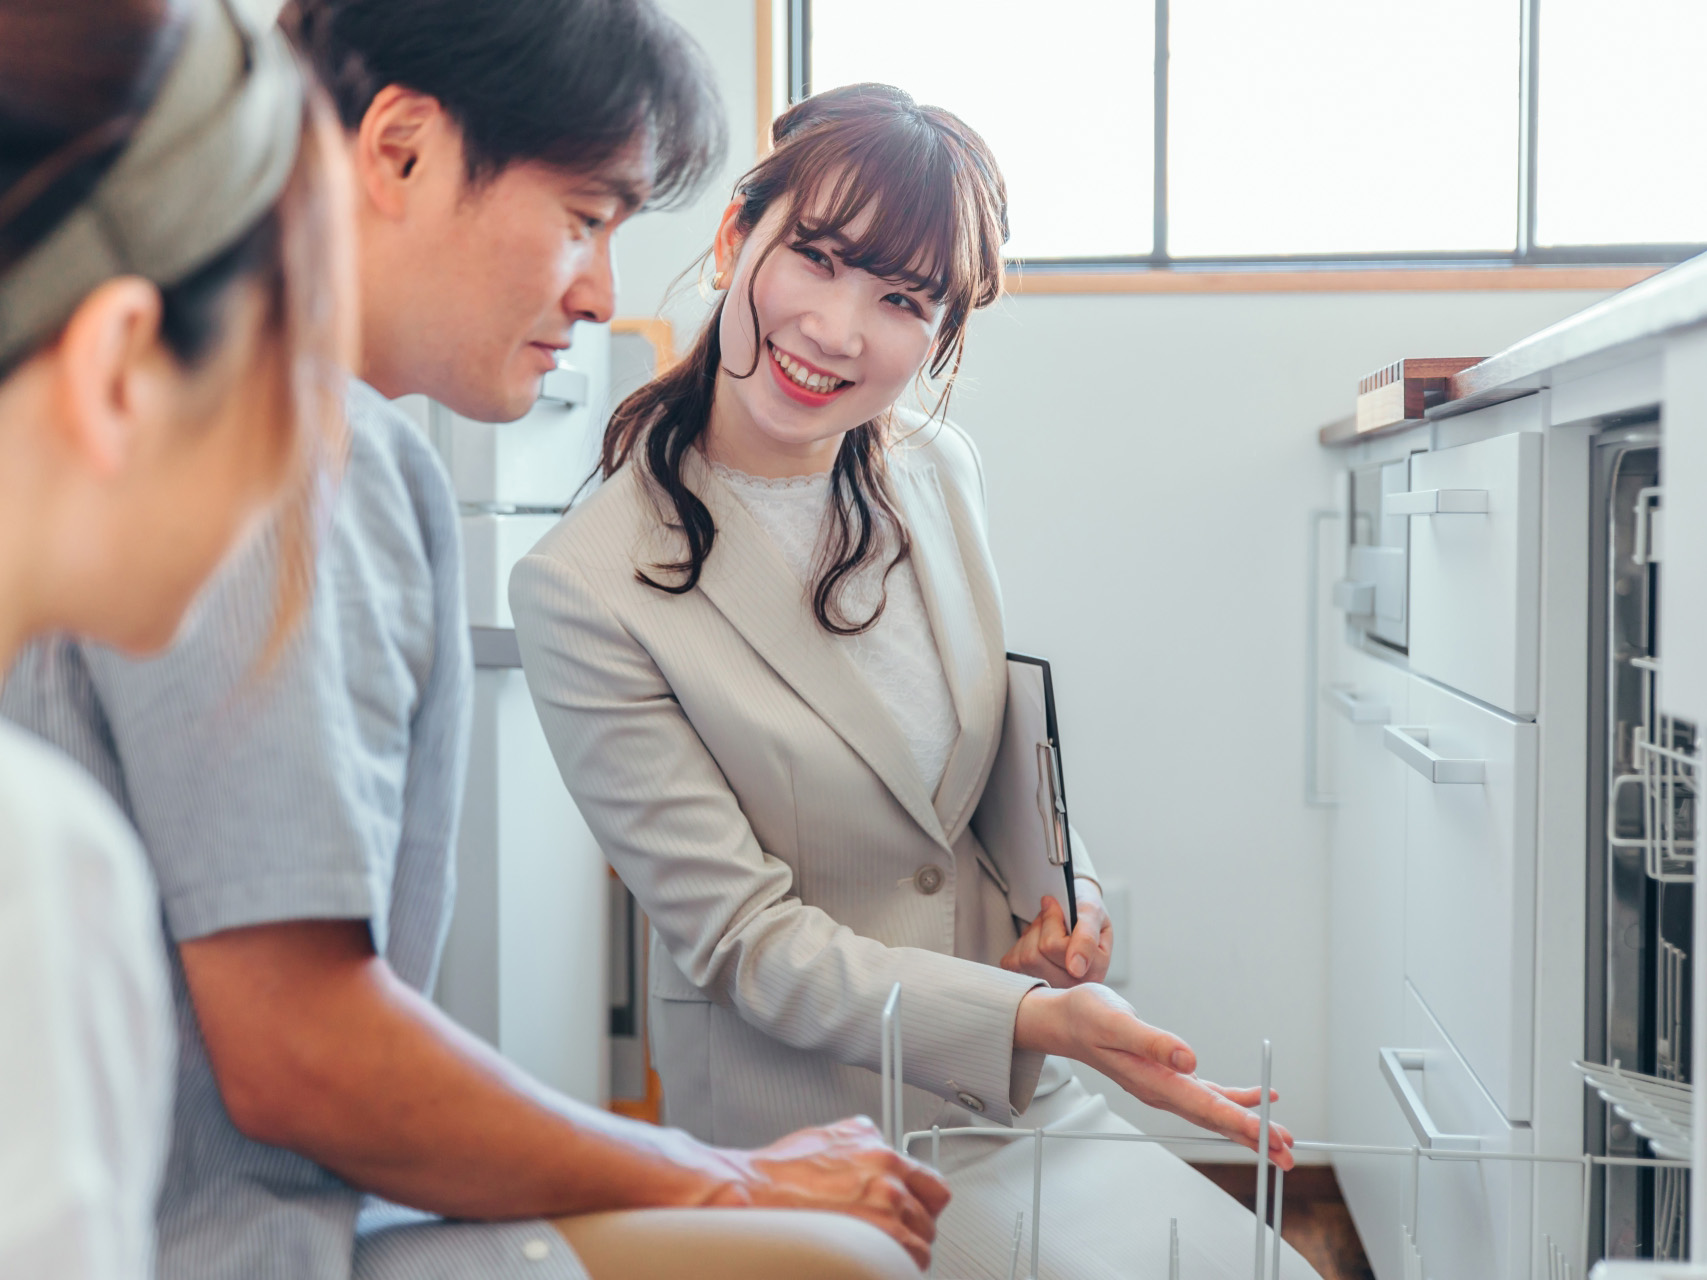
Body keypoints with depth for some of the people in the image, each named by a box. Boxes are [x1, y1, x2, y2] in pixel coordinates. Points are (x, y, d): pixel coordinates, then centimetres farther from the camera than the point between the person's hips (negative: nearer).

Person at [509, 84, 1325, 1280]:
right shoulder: (585, 590, -20)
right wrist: (1035, 1018, -28)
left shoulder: (939, 470, 0)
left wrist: (1065, 886, -3)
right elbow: (745, 942, -18)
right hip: (808, 1120, -6)